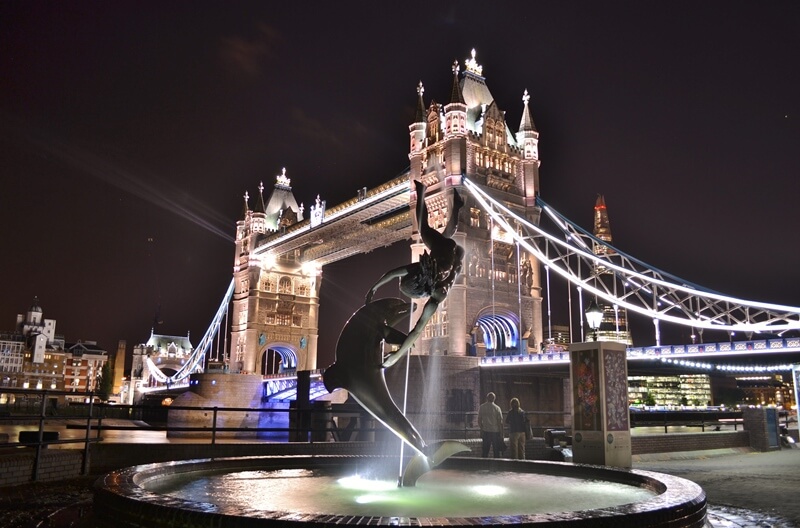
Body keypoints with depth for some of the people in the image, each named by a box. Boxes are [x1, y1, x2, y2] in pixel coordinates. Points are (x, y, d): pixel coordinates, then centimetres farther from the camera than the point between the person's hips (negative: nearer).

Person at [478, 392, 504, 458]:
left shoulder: (481, 407, 1)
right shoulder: (497, 408, -6)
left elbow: (479, 420, 4)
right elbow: (500, 422, -6)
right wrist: (501, 434, 0)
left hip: (485, 431, 2)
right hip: (495, 431, -2)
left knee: (485, 451, 9)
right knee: (496, 451, 6)